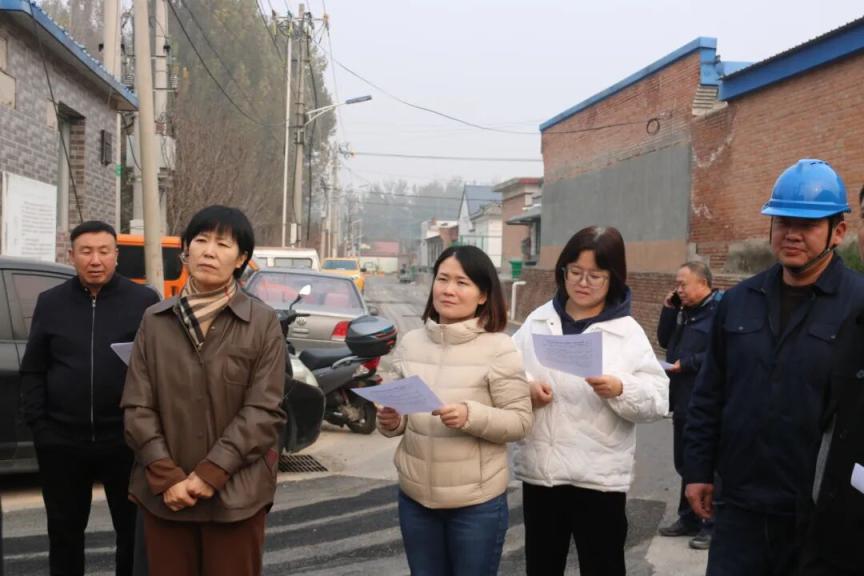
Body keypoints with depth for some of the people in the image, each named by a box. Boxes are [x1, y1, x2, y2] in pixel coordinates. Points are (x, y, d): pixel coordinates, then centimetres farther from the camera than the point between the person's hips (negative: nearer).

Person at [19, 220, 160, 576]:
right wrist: (37, 425, -1)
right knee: (64, 531, 16)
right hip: (62, 443, 2)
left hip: (127, 441, -2)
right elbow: (32, 371, 7)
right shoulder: (50, 303, 6)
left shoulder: (145, 302, -2)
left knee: (134, 531, 10)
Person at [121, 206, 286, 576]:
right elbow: (137, 406, 1)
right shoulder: (155, 320, 4)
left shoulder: (263, 322, -3)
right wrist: (166, 476, -10)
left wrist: (210, 475, -14)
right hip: (164, 494, 2)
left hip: (235, 493, -2)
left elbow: (264, 410, -8)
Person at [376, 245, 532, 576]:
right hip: (415, 497, 4)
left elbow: (520, 422, -12)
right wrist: (391, 422, -10)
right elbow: (401, 414, 11)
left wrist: (471, 416, -27)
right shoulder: (410, 343, 3)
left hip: (477, 503, -4)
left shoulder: (499, 349, -12)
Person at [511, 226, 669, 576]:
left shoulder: (627, 331, -4)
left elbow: (658, 398, -8)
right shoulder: (538, 320, 6)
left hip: (599, 476, -3)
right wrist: (524, 389, -12)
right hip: (539, 468, 3)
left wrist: (620, 390, -26)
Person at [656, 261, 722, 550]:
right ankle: (688, 519, 29)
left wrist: (686, 364, -21)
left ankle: (712, 525, 13)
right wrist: (669, 309, 3)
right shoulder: (685, 311, 14)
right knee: (685, 464, 17)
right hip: (683, 401, 9)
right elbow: (665, 341, 14)